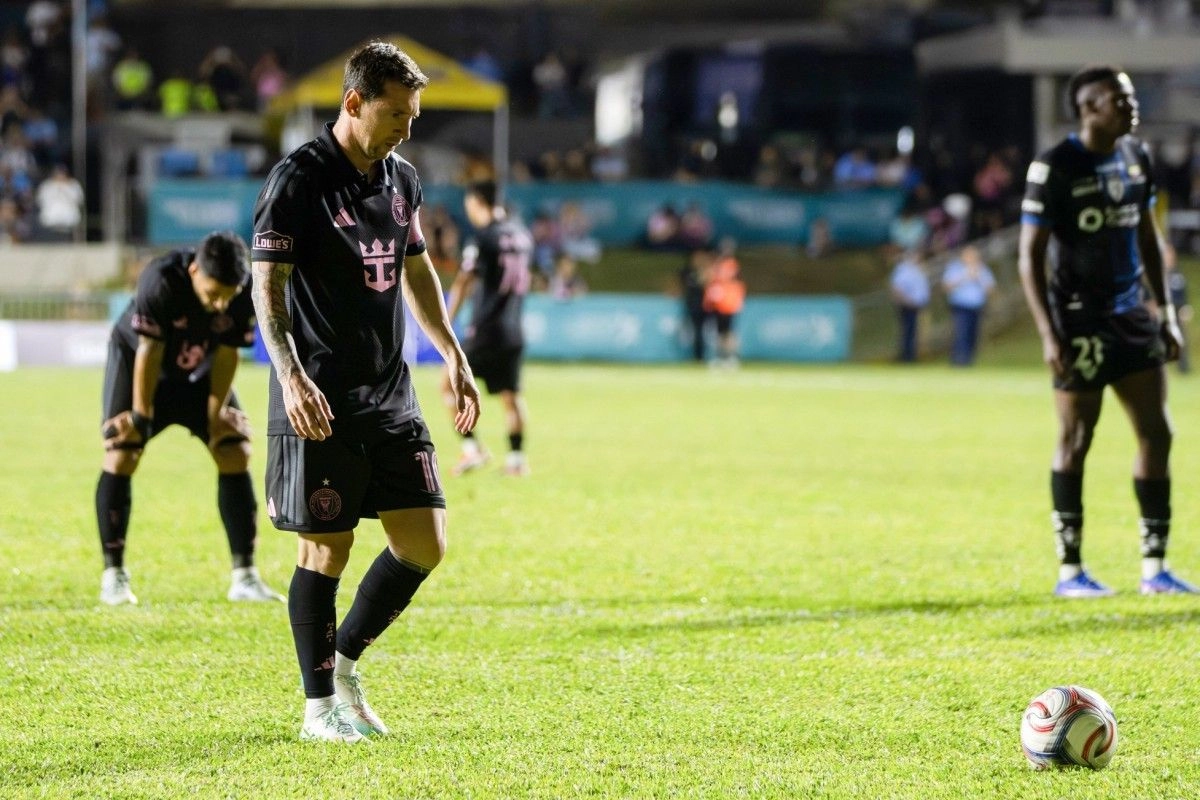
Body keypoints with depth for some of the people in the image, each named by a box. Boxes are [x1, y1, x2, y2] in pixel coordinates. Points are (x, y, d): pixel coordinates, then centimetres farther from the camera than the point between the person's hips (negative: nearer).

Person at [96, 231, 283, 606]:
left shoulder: (246, 294, -25)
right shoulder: (160, 281, -36)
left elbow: (226, 356, -15)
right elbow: (148, 353, -28)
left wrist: (215, 416, -14)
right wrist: (141, 417, -21)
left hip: (201, 372, 3)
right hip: (137, 363, -3)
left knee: (236, 454, -6)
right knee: (120, 455, -14)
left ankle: (244, 576, -1)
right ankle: (113, 575, -4)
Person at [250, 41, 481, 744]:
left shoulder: (401, 179, 11)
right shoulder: (299, 179, -11)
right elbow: (267, 286, -15)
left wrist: (454, 357, 22)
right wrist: (290, 374, -28)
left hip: (391, 394, 7)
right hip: (320, 403, -7)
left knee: (425, 544, 3)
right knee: (328, 549, -2)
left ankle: (345, 659, 22)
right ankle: (321, 705, 9)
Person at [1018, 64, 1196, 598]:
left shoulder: (1135, 157, 9)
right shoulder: (1054, 168, -12)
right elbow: (1029, 255, -12)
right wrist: (1048, 334, -18)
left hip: (1132, 312, 7)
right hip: (1080, 317, -7)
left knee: (1156, 432, 3)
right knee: (1075, 439, -1)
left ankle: (1154, 568, 9)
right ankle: (1069, 570, 7)